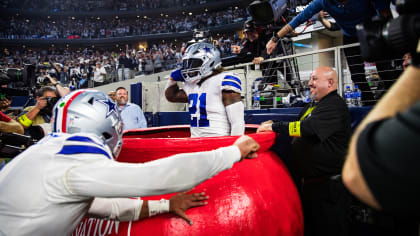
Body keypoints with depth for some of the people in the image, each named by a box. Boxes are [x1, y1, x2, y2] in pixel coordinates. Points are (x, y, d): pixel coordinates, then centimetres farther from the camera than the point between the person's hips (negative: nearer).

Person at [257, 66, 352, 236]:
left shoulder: (334, 105, -15)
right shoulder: (313, 104, 16)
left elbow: (308, 128, -28)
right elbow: (298, 127, 25)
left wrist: (275, 126, -22)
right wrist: (274, 125, 8)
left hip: (327, 184, -9)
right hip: (308, 182, 9)